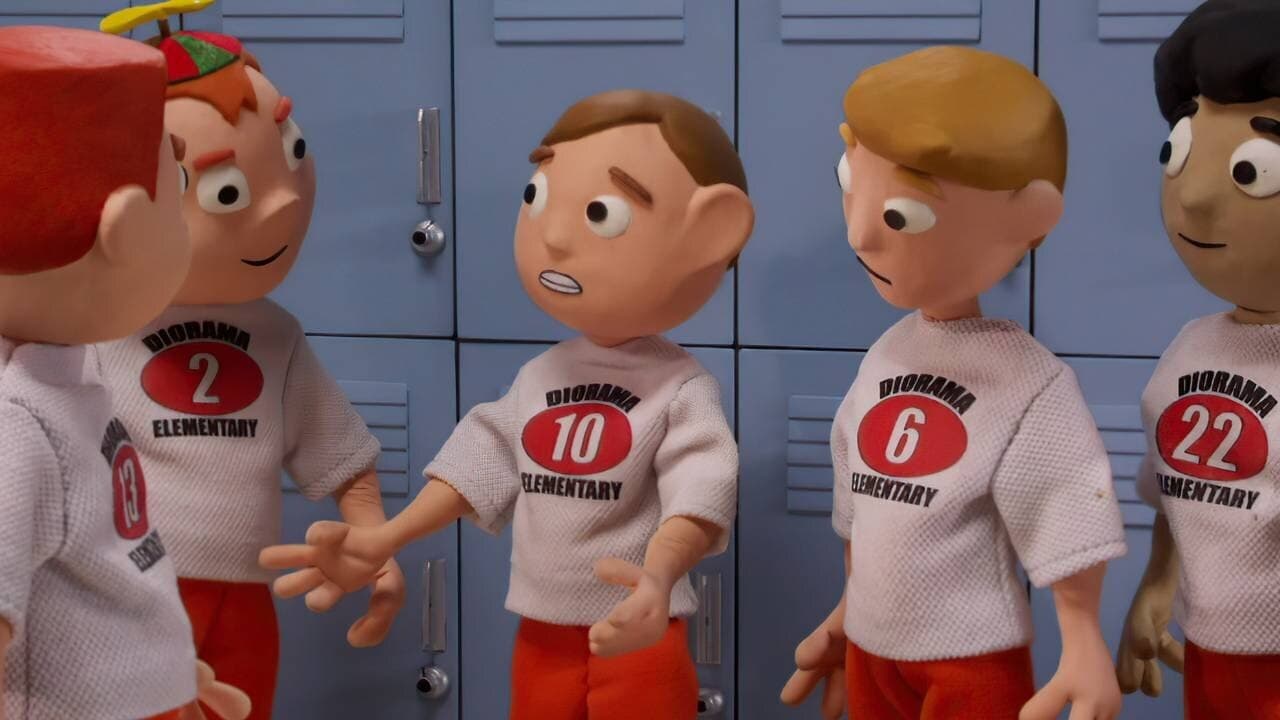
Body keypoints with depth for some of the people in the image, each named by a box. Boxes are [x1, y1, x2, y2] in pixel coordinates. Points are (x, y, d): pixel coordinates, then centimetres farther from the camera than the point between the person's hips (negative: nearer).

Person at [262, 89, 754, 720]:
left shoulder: (682, 390, -14)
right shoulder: (538, 378, 6)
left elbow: (702, 490, -27)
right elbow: (481, 458, 13)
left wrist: (658, 575, -47)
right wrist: (381, 541, 9)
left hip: (638, 641, -6)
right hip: (541, 638, 6)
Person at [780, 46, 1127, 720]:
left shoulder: (1027, 382, -12)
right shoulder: (885, 358, 7)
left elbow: (1066, 521, -13)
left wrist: (1083, 646, -17)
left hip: (972, 664, -6)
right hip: (870, 653, 6)